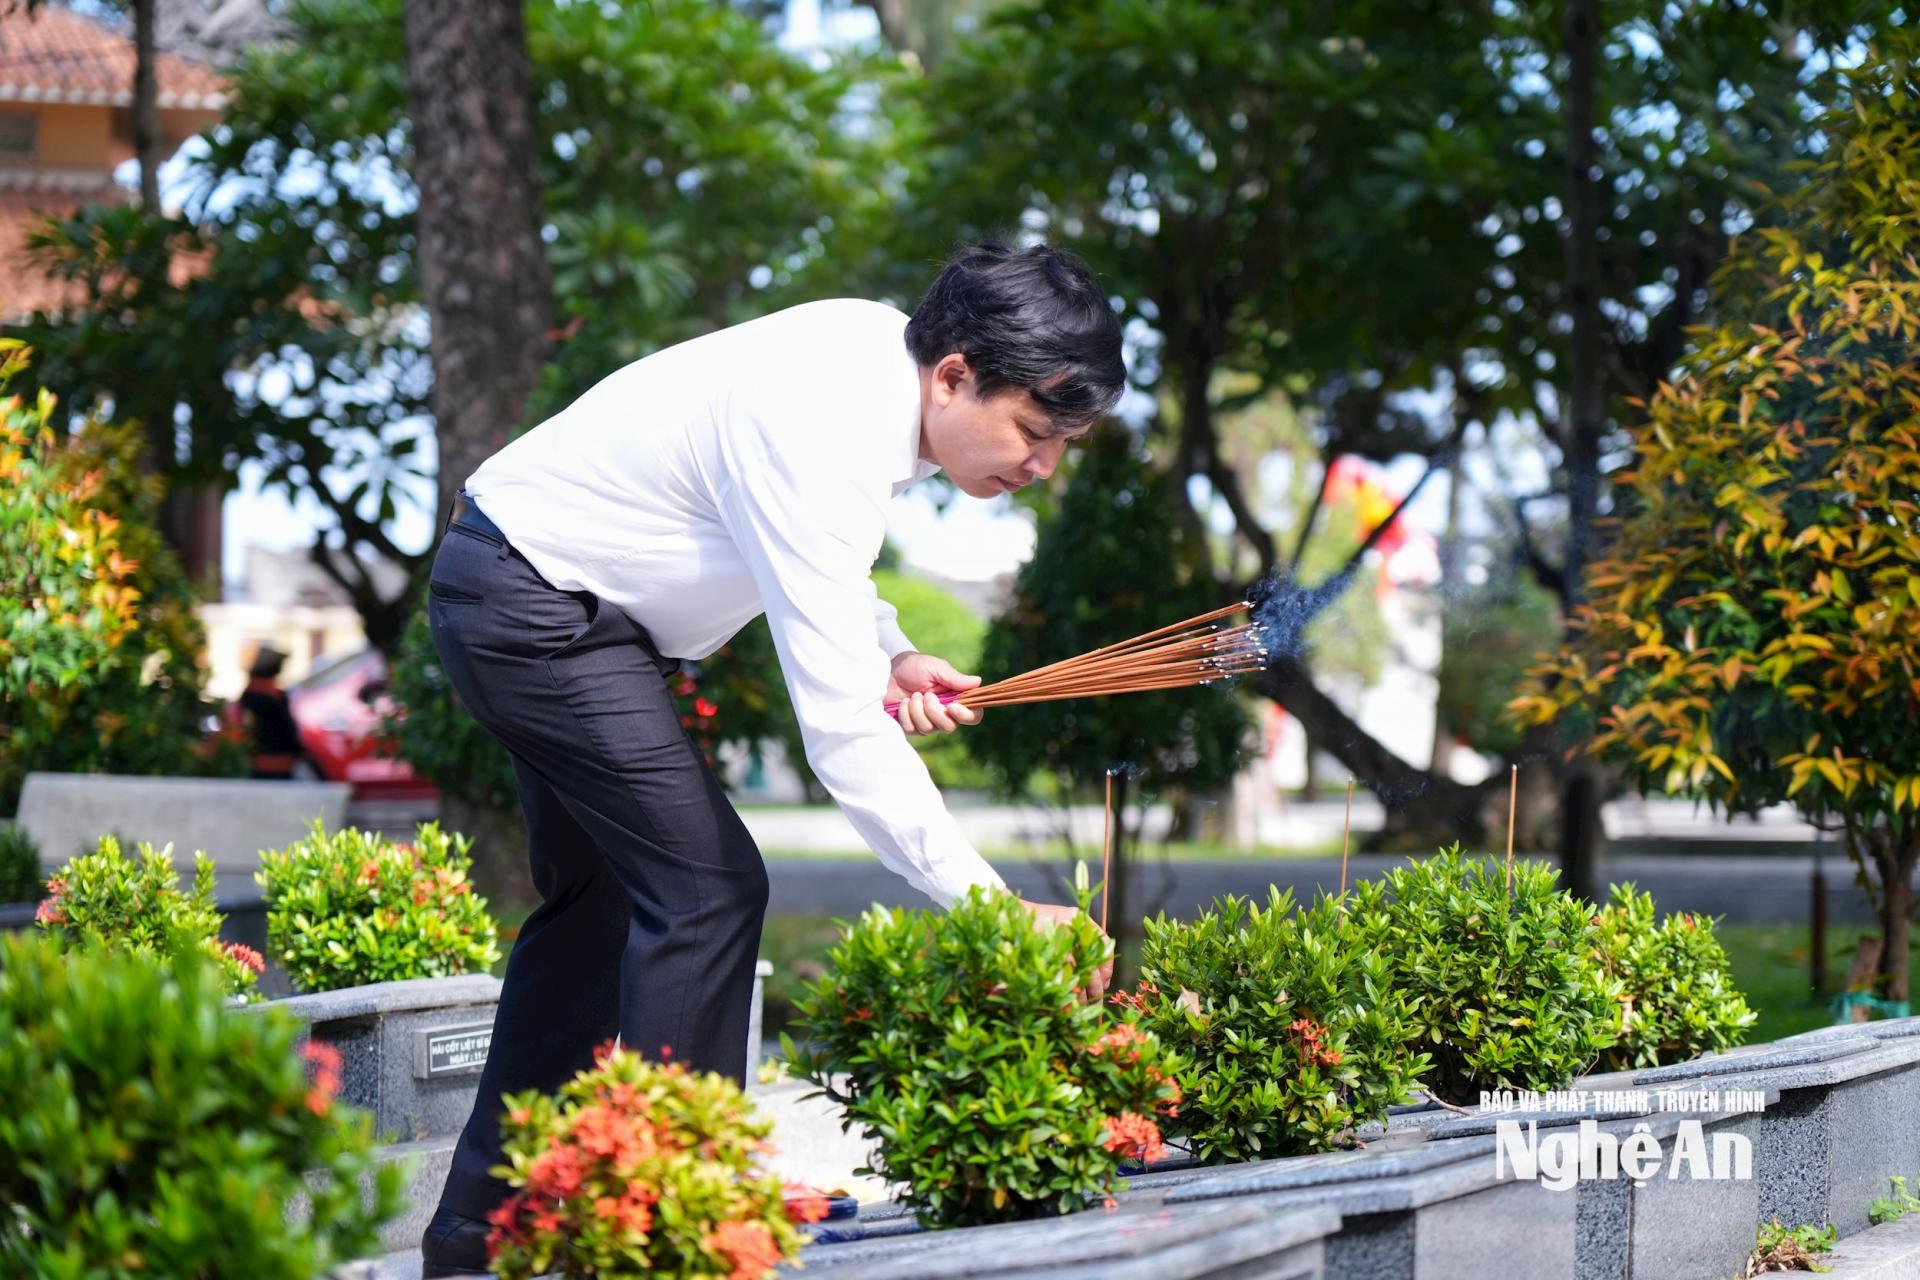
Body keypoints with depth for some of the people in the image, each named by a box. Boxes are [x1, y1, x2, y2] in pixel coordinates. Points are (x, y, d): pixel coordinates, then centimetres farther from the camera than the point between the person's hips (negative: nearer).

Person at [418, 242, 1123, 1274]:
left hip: (532, 596, 11)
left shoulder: (884, 349, -4)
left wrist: (888, 654, -1)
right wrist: (986, 907, -38)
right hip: (532, 604, -11)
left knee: (599, 899, 16)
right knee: (708, 887, -16)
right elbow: (841, 731, -36)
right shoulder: (826, 443, -32)